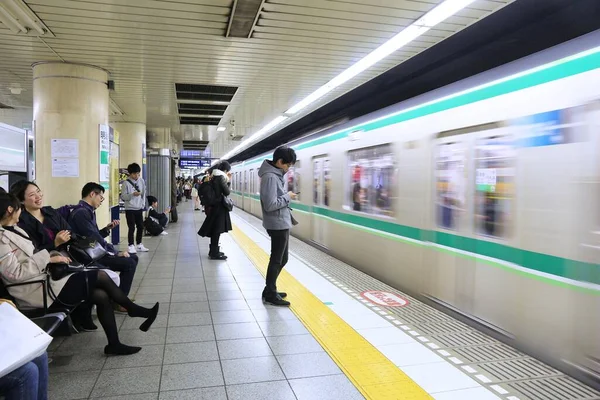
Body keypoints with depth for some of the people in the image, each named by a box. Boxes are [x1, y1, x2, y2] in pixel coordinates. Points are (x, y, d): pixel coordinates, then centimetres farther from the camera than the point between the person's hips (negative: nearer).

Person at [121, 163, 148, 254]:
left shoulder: (141, 181, 4)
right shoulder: (126, 183, -9)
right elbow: (123, 196, -10)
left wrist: (143, 204, 4)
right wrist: (133, 194, -24)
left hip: (139, 209, 5)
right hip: (130, 209, -5)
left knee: (141, 227, 9)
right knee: (132, 228, -5)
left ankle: (139, 245, 22)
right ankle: (131, 246, 5)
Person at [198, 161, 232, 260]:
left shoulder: (214, 177, 12)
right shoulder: (221, 177, -15)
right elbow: (227, 192, -13)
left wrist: (228, 180, 11)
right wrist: (228, 181, 2)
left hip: (214, 206, 9)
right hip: (219, 206, -9)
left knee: (215, 230, 16)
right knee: (217, 230, -3)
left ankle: (213, 251, 25)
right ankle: (214, 253, 2)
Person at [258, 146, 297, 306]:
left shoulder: (275, 174, 11)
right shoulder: (270, 177, -20)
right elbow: (270, 205, -26)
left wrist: (286, 197, 3)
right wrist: (287, 197, -15)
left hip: (282, 224, 10)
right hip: (278, 225, -10)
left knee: (281, 259, 17)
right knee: (277, 260, 0)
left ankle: (270, 290, 28)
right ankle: (270, 294, 13)